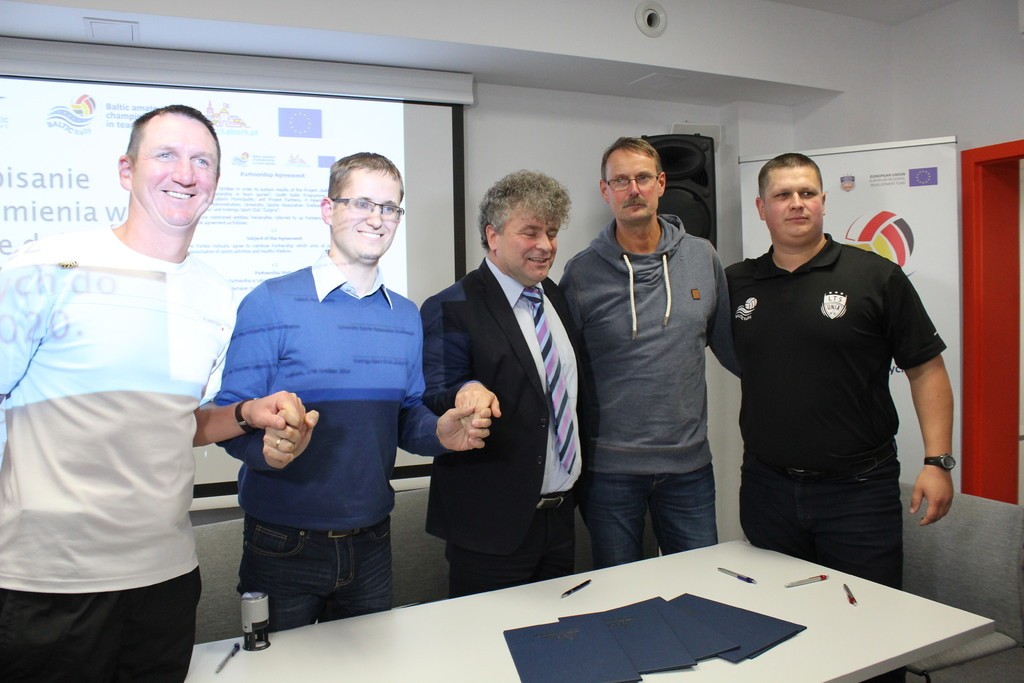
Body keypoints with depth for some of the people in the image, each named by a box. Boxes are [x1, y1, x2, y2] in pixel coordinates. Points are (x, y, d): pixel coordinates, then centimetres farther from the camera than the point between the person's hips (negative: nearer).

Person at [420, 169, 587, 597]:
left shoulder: (556, 297, 10)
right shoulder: (451, 310, -11)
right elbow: (432, 401, -17)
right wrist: (465, 395, -37)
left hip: (560, 515, 7)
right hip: (492, 525, -6)